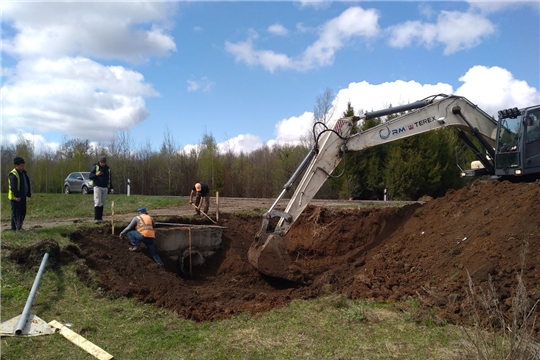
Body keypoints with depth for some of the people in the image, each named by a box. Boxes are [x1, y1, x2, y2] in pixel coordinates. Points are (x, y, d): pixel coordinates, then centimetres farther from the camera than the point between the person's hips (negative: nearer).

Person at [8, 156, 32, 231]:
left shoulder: (24, 173, 13)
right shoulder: (13, 174, -15)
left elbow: (27, 184, 19)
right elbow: (13, 187, -22)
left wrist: (29, 194, 15)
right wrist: (17, 196, -27)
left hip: (22, 196, 9)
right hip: (15, 197, -9)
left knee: (23, 212, 13)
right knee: (16, 212, -3)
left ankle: (19, 227, 23)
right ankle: (14, 228, 5)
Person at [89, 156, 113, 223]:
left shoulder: (108, 168, 13)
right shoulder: (95, 167, 1)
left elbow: (110, 179, 20)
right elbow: (90, 177, -2)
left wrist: (111, 188, 13)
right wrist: (96, 174, -21)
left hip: (105, 188, 4)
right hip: (97, 187, -4)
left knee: (102, 203, 5)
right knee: (97, 202, -11)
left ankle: (100, 218, 10)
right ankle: (96, 218, -13)